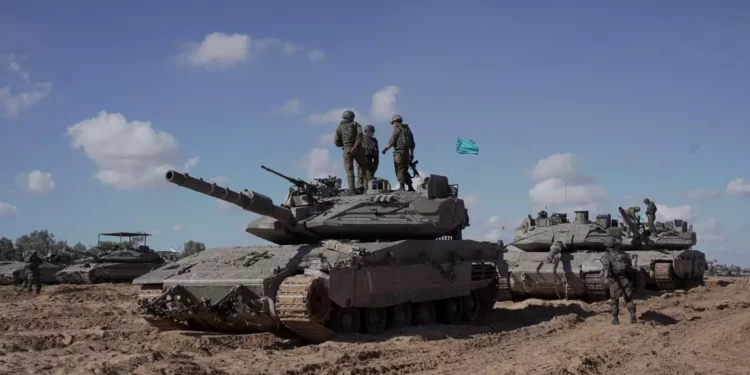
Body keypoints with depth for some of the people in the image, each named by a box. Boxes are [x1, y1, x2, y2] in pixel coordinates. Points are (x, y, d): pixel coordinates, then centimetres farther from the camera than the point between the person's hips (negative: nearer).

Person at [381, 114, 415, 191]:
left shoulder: (397, 129, -4)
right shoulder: (408, 129, 19)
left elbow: (392, 142, -10)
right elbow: (412, 144, 18)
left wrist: (385, 149, 2)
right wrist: (412, 154, 21)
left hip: (399, 152, -7)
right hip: (407, 152, 7)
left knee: (400, 170, -5)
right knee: (405, 171, 12)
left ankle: (402, 187, -11)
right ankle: (410, 187, 5)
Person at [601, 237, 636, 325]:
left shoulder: (608, 256, -1)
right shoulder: (623, 253, 12)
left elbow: (607, 266, -19)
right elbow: (630, 264, 15)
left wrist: (606, 277, -33)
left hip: (616, 280, -3)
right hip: (626, 279, 3)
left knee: (614, 300, 15)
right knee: (628, 299, 11)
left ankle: (615, 319, 14)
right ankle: (632, 315, -10)